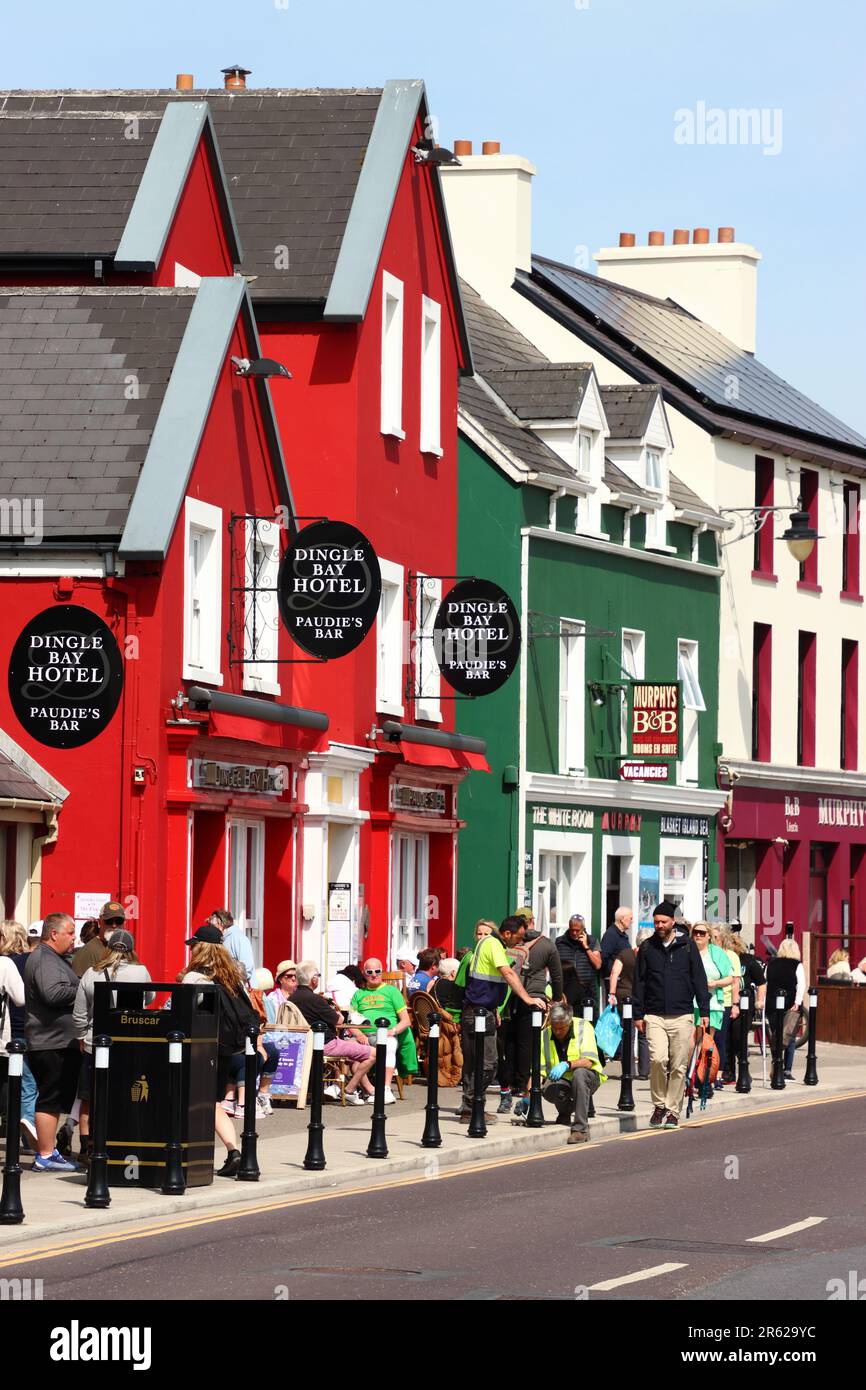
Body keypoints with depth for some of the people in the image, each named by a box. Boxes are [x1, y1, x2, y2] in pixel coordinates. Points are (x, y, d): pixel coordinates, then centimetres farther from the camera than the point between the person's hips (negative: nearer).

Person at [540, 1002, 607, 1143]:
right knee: (548, 1089, -33)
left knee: (579, 1073, -37)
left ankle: (581, 1129, -34)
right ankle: (565, 1111, 5)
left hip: (589, 1078, -2)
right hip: (562, 1083, 2)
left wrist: (566, 1065, -41)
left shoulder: (584, 1028, -12)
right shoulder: (545, 1035, -6)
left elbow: (587, 1062, -23)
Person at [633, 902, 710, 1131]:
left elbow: (699, 979, 7)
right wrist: (638, 1015, 5)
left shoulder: (687, 946, 5)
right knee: (658, 1060, -16)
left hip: (682, 1016, 0)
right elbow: (639, 982, 11)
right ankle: (659, 1105, 2)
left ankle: (673, 1111, 11)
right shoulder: (647, 948, 7)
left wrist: (704, 1011, 1)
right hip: (655, 1015, 0)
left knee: (678, 1066, 1)